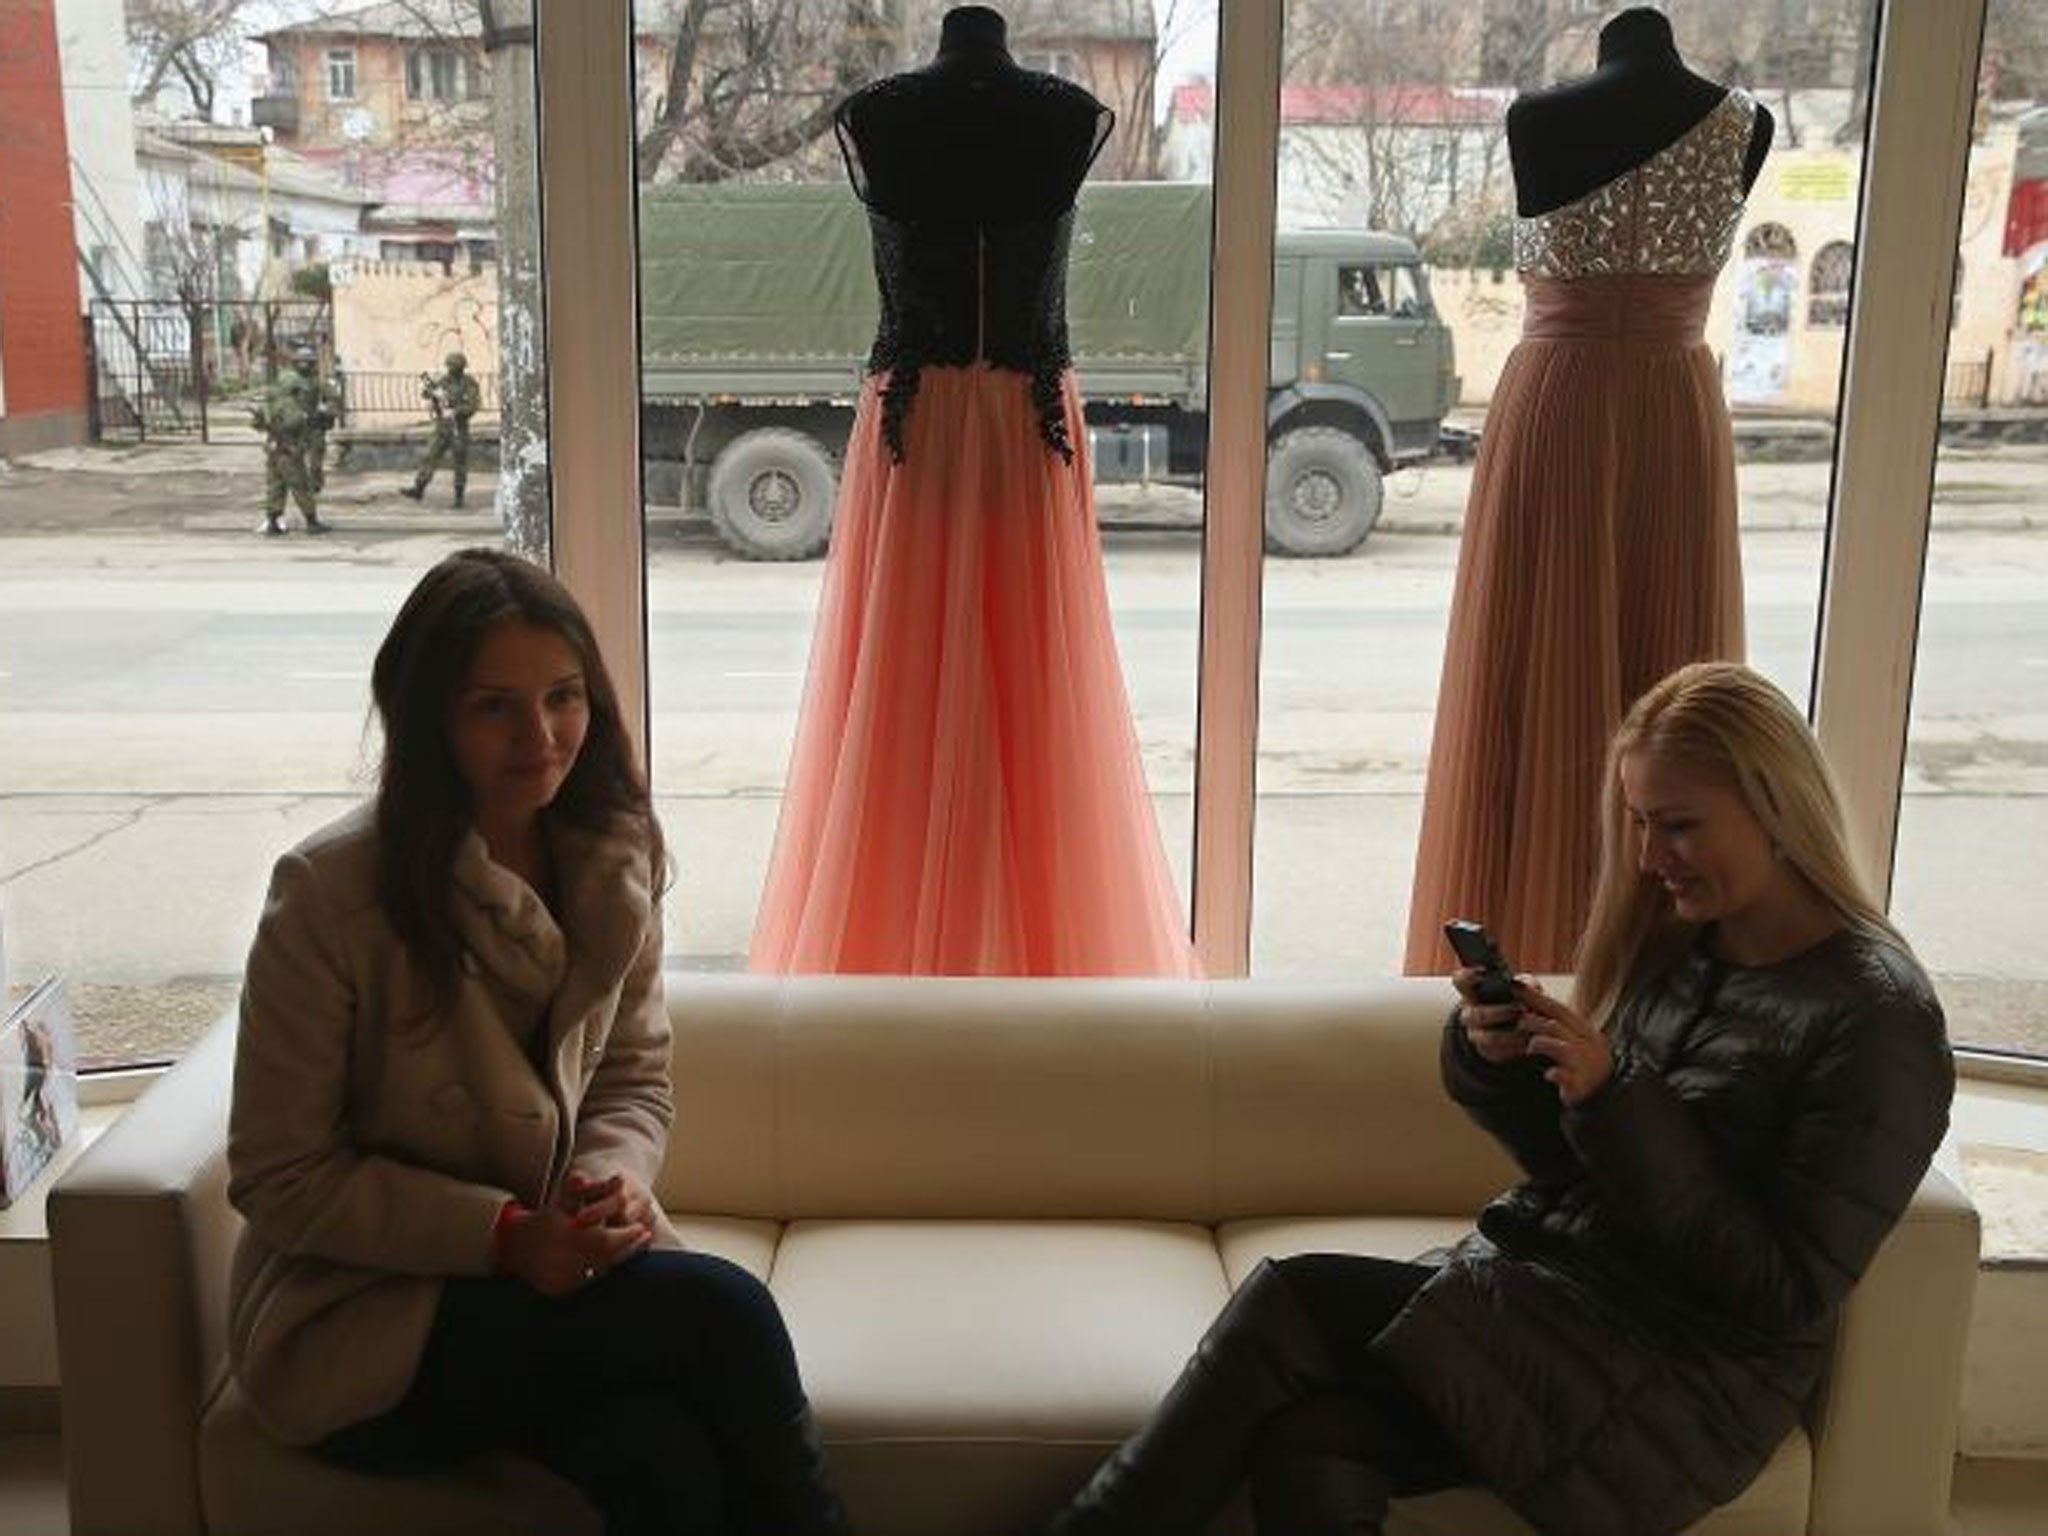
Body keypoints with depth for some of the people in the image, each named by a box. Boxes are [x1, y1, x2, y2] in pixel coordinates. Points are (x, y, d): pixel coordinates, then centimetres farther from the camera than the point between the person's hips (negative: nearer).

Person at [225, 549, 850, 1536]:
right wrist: (501, 1233, -21)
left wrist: (615, 1179, -14)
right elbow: (278, 1178, -12)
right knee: (719, 1307, -25)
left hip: (554, 1264, 4)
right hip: (360, 1316, -4)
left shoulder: (614, 858, -1)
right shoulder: (329, 891, -17)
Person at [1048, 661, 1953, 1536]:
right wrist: (1496, 1059, -7)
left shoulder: (1876, 1018, -12)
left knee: (1293, 1305, -20)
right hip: (1546, 1288, 6)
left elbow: (1787, 1296, -15)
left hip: (1682, 1376, -6)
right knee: (1305, 1440, -24)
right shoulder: (1673, 945, 10)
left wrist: (1614, 1096, -22)